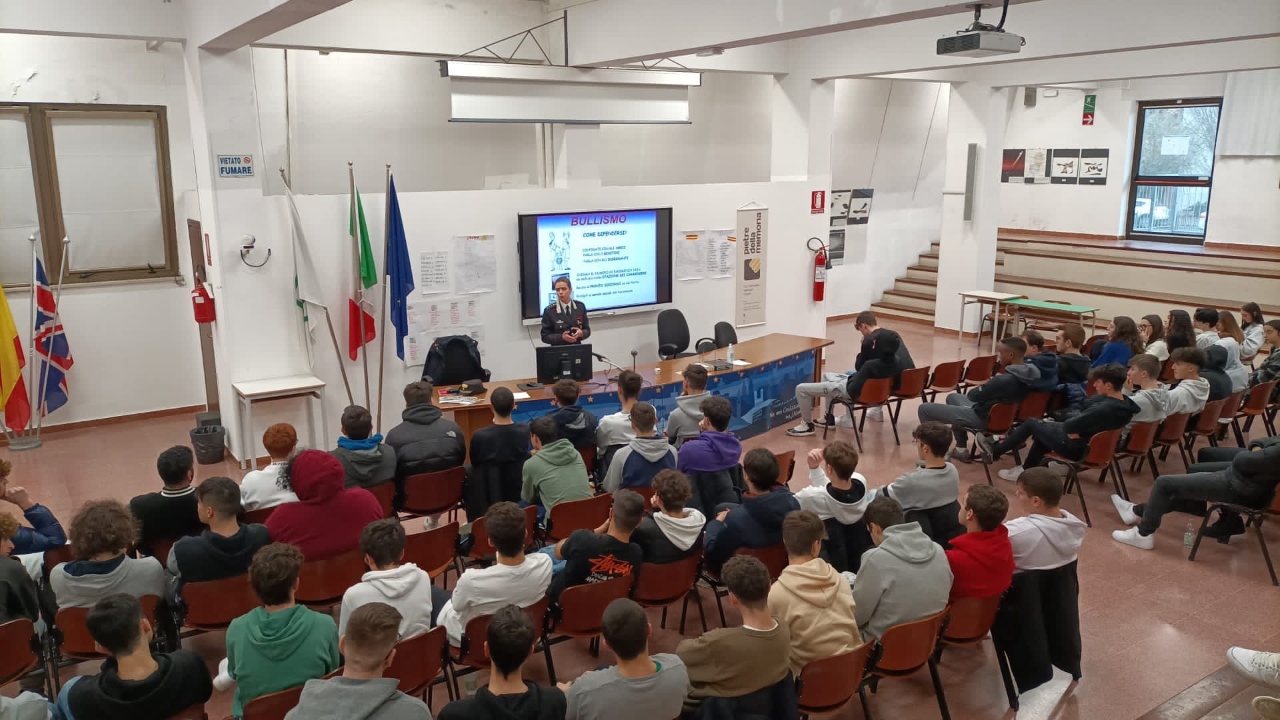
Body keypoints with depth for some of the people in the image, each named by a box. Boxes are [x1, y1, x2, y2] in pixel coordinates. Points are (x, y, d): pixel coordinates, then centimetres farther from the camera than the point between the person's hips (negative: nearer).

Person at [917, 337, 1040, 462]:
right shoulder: (1030, 373, -7)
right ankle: (960, 449, 28)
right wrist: (989, 385, 3)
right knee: (952, 397, 32)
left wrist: (983, 386, 2)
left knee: (924, 409, -3)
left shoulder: (1004, 380, -33)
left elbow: (973, 395, -19)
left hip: (982, 418, -9)